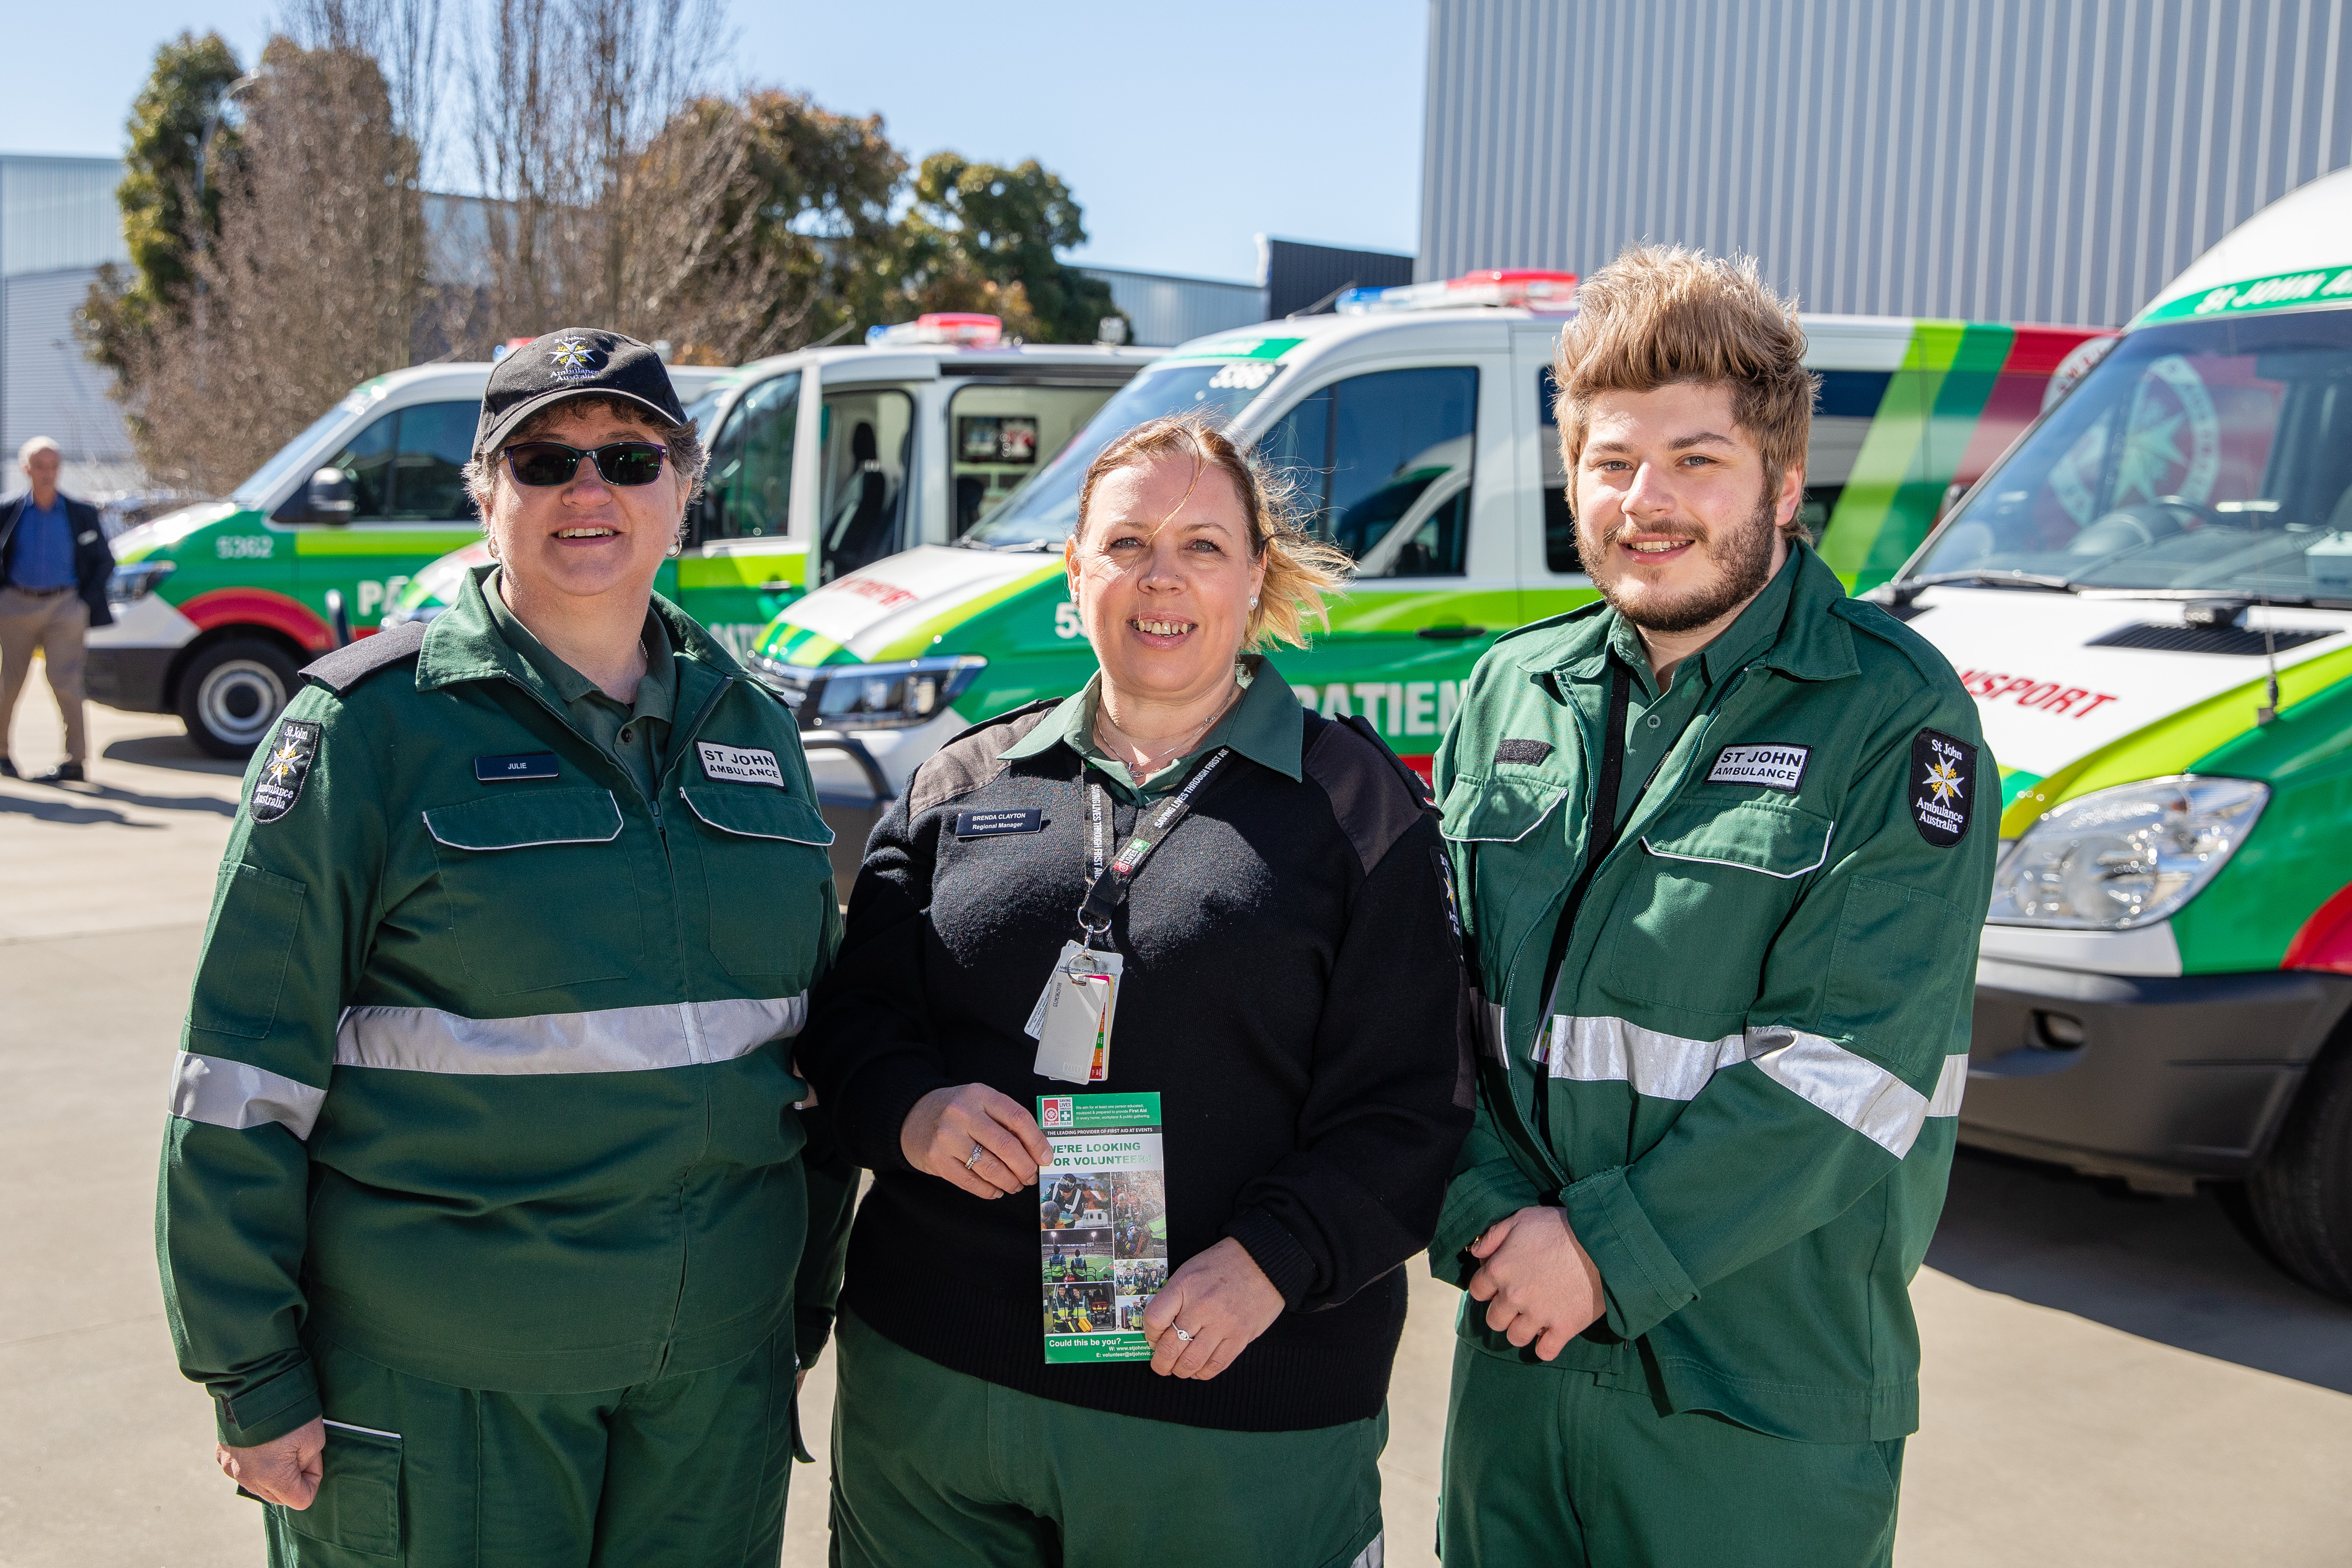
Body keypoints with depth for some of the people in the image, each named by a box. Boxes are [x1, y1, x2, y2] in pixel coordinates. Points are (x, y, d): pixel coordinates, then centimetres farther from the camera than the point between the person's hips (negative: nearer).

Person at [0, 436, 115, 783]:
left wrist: (86, 599, 0)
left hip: (65, 607, -1)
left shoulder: (82, 514, 4)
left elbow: (105, 562, 9)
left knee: (65, 683, -8)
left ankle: (76, 761, -5)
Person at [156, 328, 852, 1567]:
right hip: (438, 1385, -4)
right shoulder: (370, 726, -8)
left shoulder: (752, 727, 6)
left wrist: (810, 1299, 13)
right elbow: (245, 1078, -8)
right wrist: (253, 1381, -8)